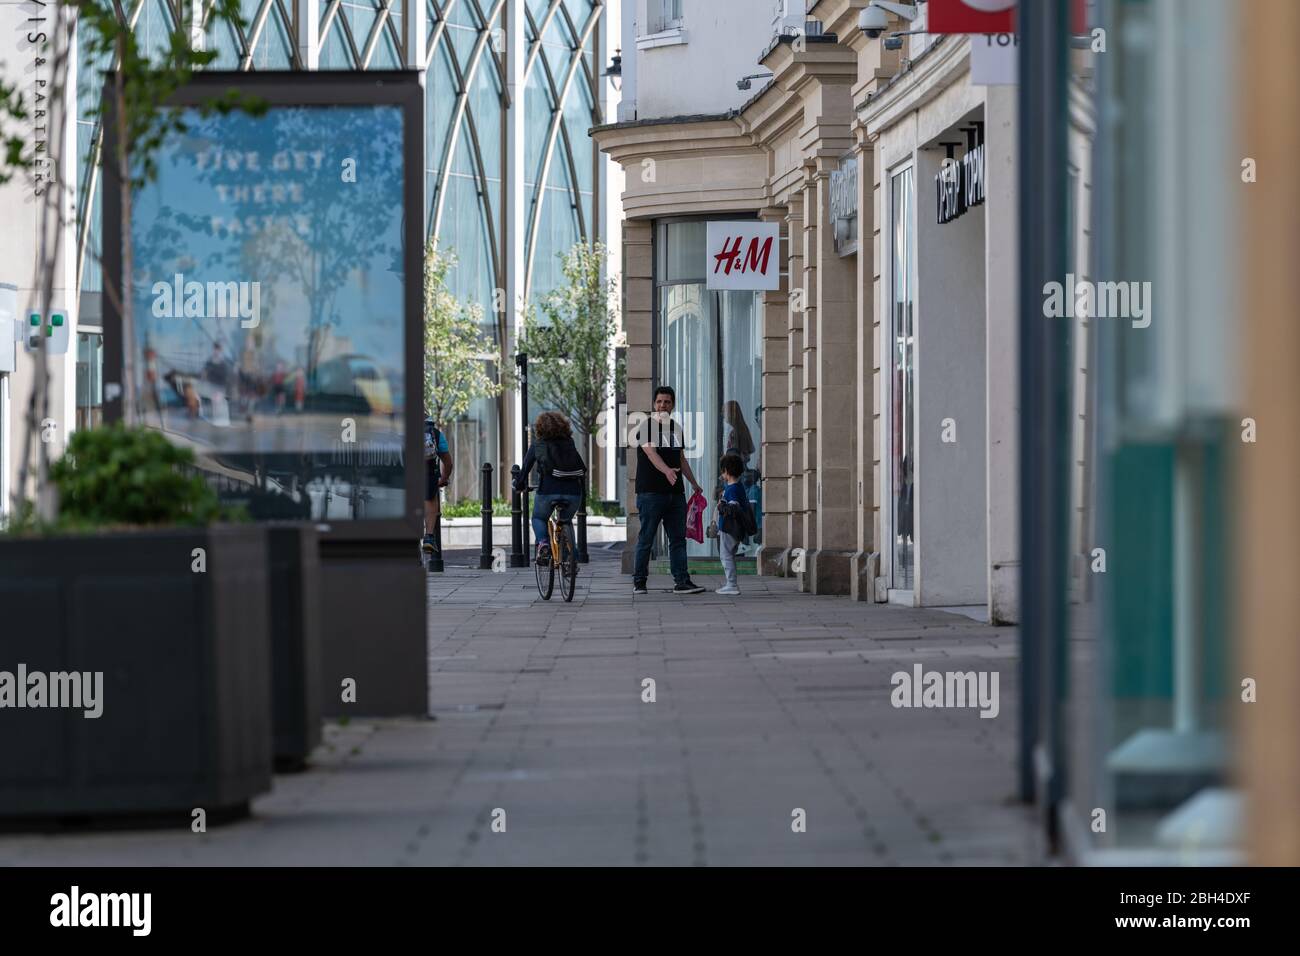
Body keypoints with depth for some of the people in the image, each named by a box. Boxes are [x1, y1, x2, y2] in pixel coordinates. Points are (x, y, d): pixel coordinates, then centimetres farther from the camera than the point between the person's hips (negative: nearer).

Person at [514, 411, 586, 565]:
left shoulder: (537, 445, 9)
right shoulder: (570, 443, 15)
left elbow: (526, 467, 14)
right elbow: (582, 468, 22)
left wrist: (519, 485, 32)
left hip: (548, 491, -3)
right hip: (573, 492, 3)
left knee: (538, 519, 25)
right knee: (566, 521, 30)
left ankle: (543, 543, -4)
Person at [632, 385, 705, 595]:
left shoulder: (676, 428, 16)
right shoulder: (646, 427, -6)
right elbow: (651, 453, -22)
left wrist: (694, 483, 25)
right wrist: (667, 471, -39)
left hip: (675, 492, 6)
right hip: (651, 491, -6)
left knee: (678, 538, 2)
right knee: (646, 538, -1)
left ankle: (682, 581, 1)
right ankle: (639, 581, 6)